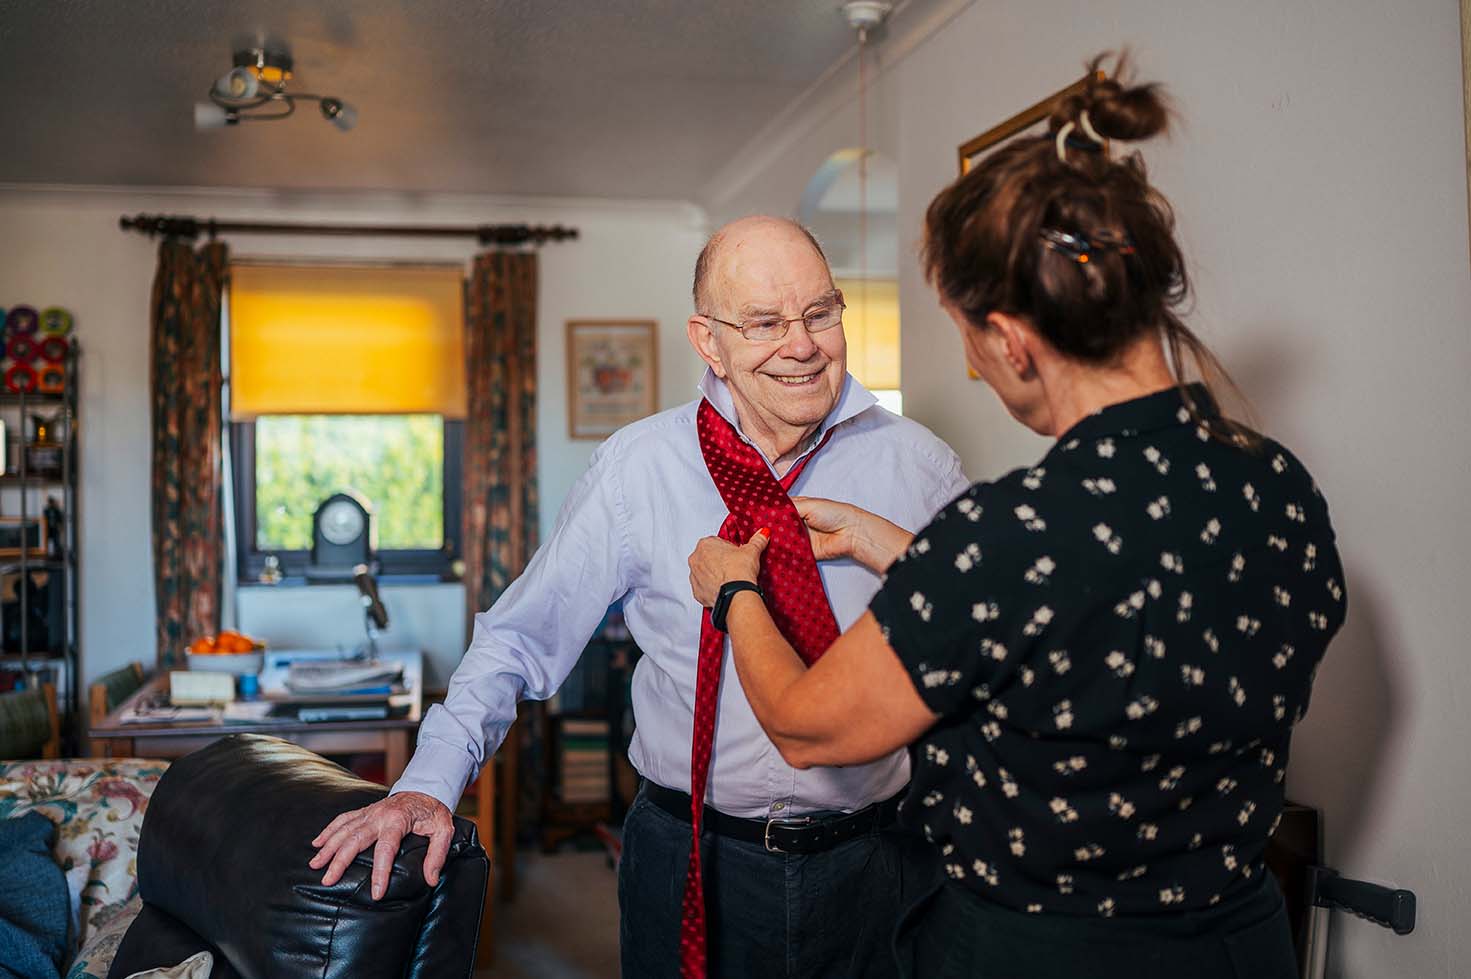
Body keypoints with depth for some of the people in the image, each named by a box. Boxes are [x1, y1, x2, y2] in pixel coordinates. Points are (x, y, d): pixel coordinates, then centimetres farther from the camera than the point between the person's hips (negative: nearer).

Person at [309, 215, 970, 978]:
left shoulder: (918, 466, -4)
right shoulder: (637, 469, -7)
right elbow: (521, 636, -3)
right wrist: (430, 784, -13)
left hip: (874, 866, 1)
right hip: (693, 867, -1)